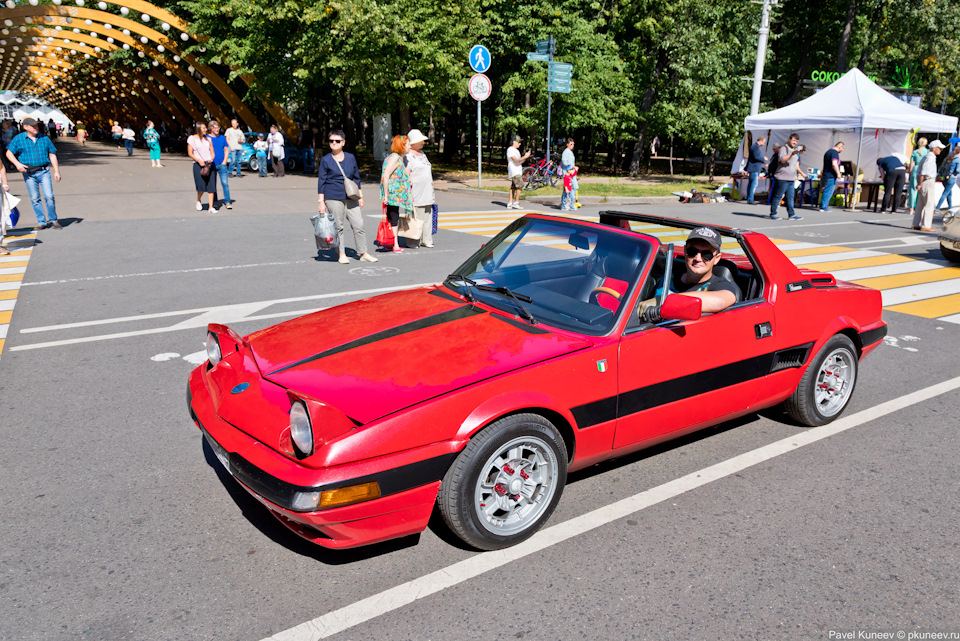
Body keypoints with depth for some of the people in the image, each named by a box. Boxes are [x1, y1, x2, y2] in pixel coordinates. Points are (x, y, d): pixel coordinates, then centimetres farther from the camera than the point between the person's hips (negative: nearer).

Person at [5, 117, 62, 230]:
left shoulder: (44, 139, 10)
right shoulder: (18, 139, 5)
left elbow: (52, 155, 11)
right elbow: (9, 153, 6)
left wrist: (56, 171, 5)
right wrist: (17, 164, -11)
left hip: (44, 171, 0)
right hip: (29, 173, 0)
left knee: (49, 196, -9)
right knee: (35, 199, 1)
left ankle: (53, 220, 4)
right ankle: (41, 222, 8)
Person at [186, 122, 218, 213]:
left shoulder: (208, 139, 14)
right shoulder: (192, 139, 3)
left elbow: (212, 152, 14)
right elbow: (190, 153, 0)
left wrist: (211, 159, -7)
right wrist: (199, 161, -14)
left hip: (209, 164, 3)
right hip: (198, 165, -3)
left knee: (211, 186, -3)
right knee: (201, 185, -11)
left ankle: (211, 207, -1)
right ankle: (198, 201, 18)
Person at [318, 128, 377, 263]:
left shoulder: (351, 158, 10)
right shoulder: (325, 160, 1)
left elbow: (356, 178, 17)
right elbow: (321, 181, 1)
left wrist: (360, 197, 15)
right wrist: (321, 201, -4)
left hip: (351, 198, 3)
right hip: (333, 198, -3)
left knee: (358, 225, 1)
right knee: (338, 227, 2)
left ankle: (363, 253, 11)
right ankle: (342, 255, 14)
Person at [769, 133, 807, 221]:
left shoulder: (796, 151, 23)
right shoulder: (784, 148, -4)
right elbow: (782, 160, -21)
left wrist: (801, 173, 30)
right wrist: (792, 153, -30)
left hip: (791, 178, 8)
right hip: (782, 177, -8)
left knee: (790, 197, 6)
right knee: (778, 196, -5)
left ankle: (791, 214, 8)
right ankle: (772, 214, 1)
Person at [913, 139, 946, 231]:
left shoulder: (926, 156, 18)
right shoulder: (930, 157, -13)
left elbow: (918, 171, 20)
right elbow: (923, 171, -19)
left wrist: (919, 183, 18)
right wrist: (920, 184, -17)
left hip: (924, 183, 10)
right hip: (928, 182, -10)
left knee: (920, 204, 9)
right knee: (929, 205, -9)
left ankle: (916, 225, 10)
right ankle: (925, 226, -11)